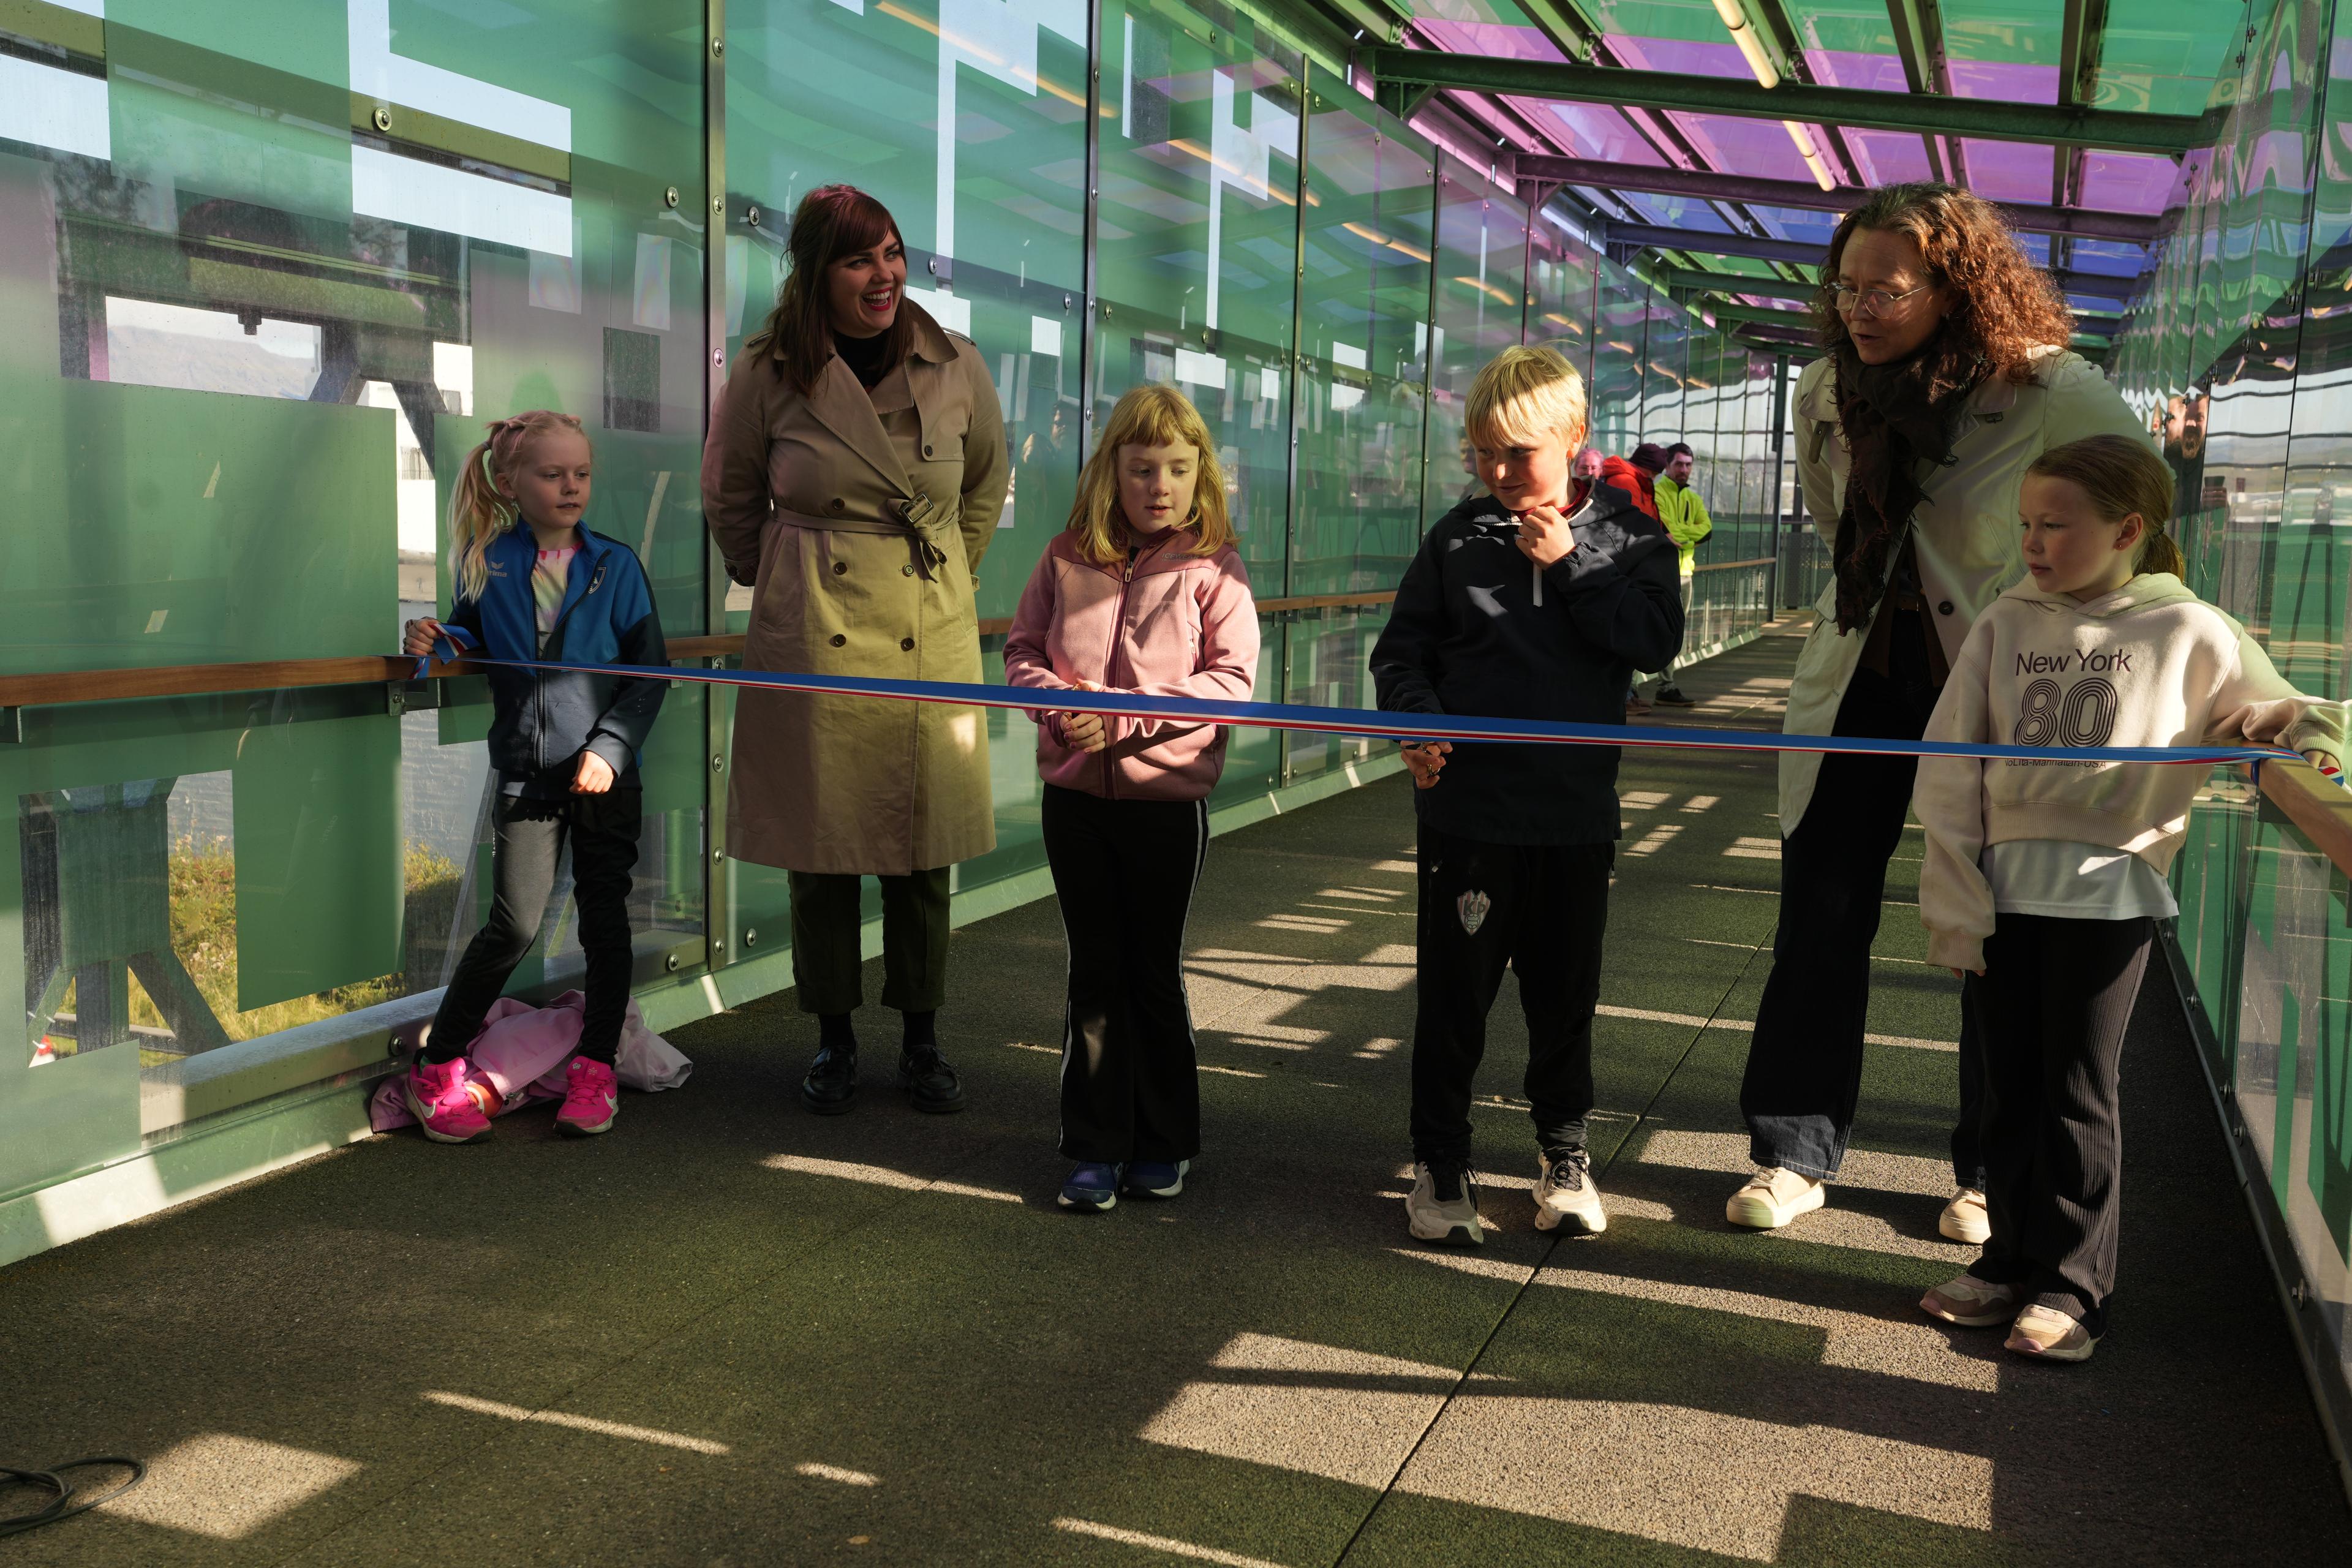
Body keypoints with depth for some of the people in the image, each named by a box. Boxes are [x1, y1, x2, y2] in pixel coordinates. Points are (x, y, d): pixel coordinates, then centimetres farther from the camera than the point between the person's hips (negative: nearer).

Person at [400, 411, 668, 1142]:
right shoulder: (485, 566, 3)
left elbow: (650, 673, 0)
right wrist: (431, 643, -4)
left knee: (604, 919, 5)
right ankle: (435, 1069, 8)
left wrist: (611, 748, -11)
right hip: (525, 774, 0)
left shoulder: (616, 566, 0)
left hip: (607, 775, 0)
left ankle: (594, 1068, 19)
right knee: (514, 925, -6)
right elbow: (473, 647, 18)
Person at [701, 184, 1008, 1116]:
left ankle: (922, 1039, 21)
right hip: (812, 636, -1)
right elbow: (730, 500, 13)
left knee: (923, 846, 6)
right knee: (820, 841, 4)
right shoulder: (767, 373, -3)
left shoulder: (956, 369, 1)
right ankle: (834, 1040, 21)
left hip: (932, 633, 1)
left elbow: (986, 489, 18)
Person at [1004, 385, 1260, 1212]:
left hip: (1168, 795, -2)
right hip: (1074, 793, 3)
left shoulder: (1212, 569, -6)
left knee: (1154, 973, 10)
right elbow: (1021, 652, 8)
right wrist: (1059, 699, -13)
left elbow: (1230, 679, -13)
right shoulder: (1066, 560, 3)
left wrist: (1126, 717, -20)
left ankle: (1165, 1144, 26)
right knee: (1093, 973, 10)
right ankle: (1096, 1147, 21)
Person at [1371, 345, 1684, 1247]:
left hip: (1575, 809, 1)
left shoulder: (1626, 533, 3)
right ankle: (1440, 1163, 19)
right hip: (1467, 807, 0)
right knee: (1453, 994, 5)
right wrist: (1419, 722, -14)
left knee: (1564, 994, 13)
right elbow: (1401, 650, 4)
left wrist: (1567, 564, -13)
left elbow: (1657, 638, -10)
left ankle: (1564, 1153, 31)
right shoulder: (1458, 537, 3)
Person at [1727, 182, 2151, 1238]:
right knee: (1820, 914, 2)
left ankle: (1992, 1175, 21)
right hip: (1858, 674, 4)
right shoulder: (1826, 388, -2)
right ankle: (1795, 1153, 14)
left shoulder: (2044, 387, -17)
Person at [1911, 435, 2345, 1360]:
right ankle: (2011, 1259, 23)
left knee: (2077, 1090, 3)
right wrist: (1954, 897, -2)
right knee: (2010, 1084, 10)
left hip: (2107, 893, -3)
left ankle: (2071, 1283, 15)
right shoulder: (2006, 624, 6)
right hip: (2005, 887, 3)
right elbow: (1949, 767, 4)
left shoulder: (2188, 632, 0)